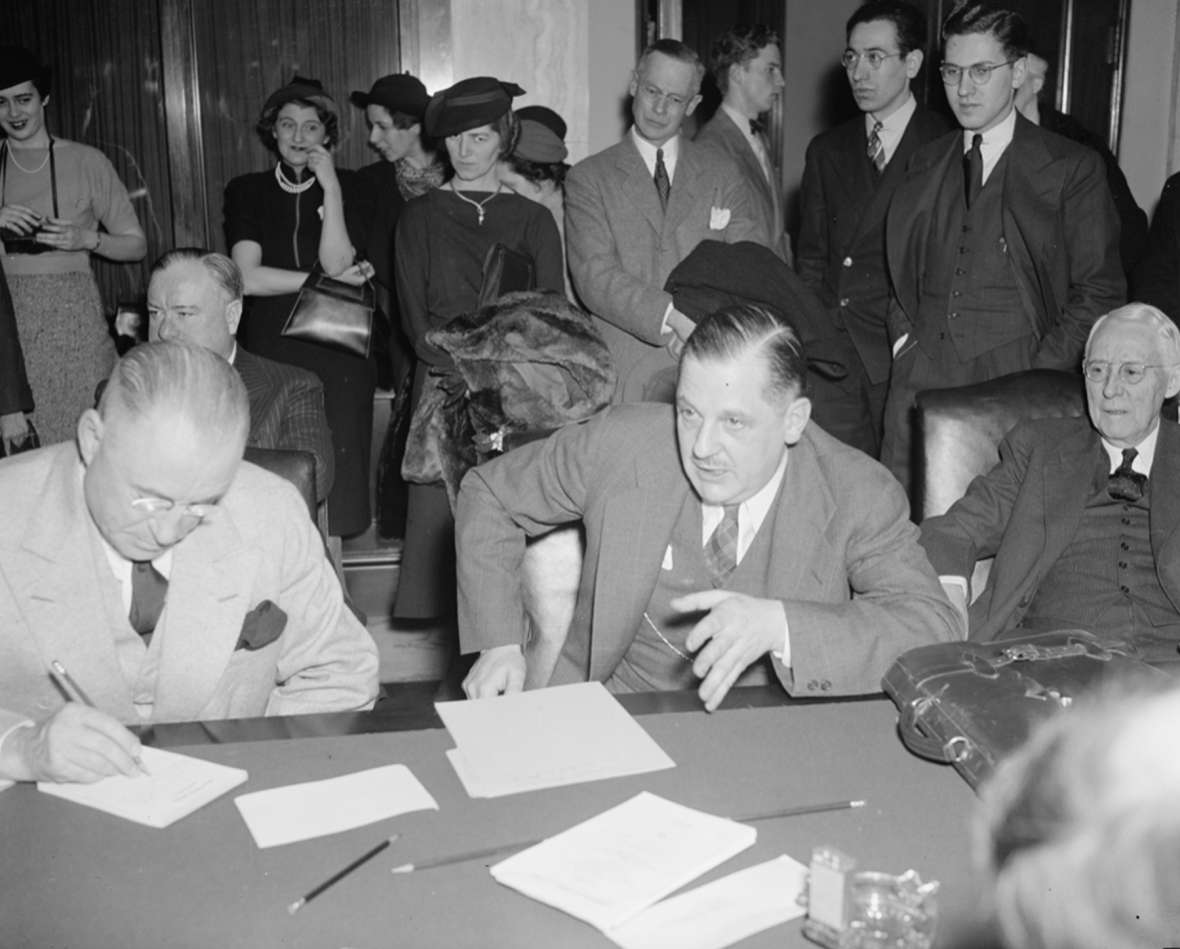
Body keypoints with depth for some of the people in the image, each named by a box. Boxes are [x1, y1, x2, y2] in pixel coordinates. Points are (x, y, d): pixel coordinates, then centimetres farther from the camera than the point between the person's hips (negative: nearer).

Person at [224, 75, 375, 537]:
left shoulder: (348, 189, 8)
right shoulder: (246, 192, 9)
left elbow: (337, 265, -7)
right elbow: (248, 277, -4)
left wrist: (331, 189, -9)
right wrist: (329, 280, -6)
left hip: (336, 357, 0)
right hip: (267, 356, 1)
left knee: (333, 479, -2)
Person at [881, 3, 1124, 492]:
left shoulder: (1072, 168, 1)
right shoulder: (924, 164, 15)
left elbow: (1099, 292, 0)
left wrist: (1039, 376, -8)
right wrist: (904, 338, 7)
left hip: (1015, 376, -3)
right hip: (920, 376, 4)